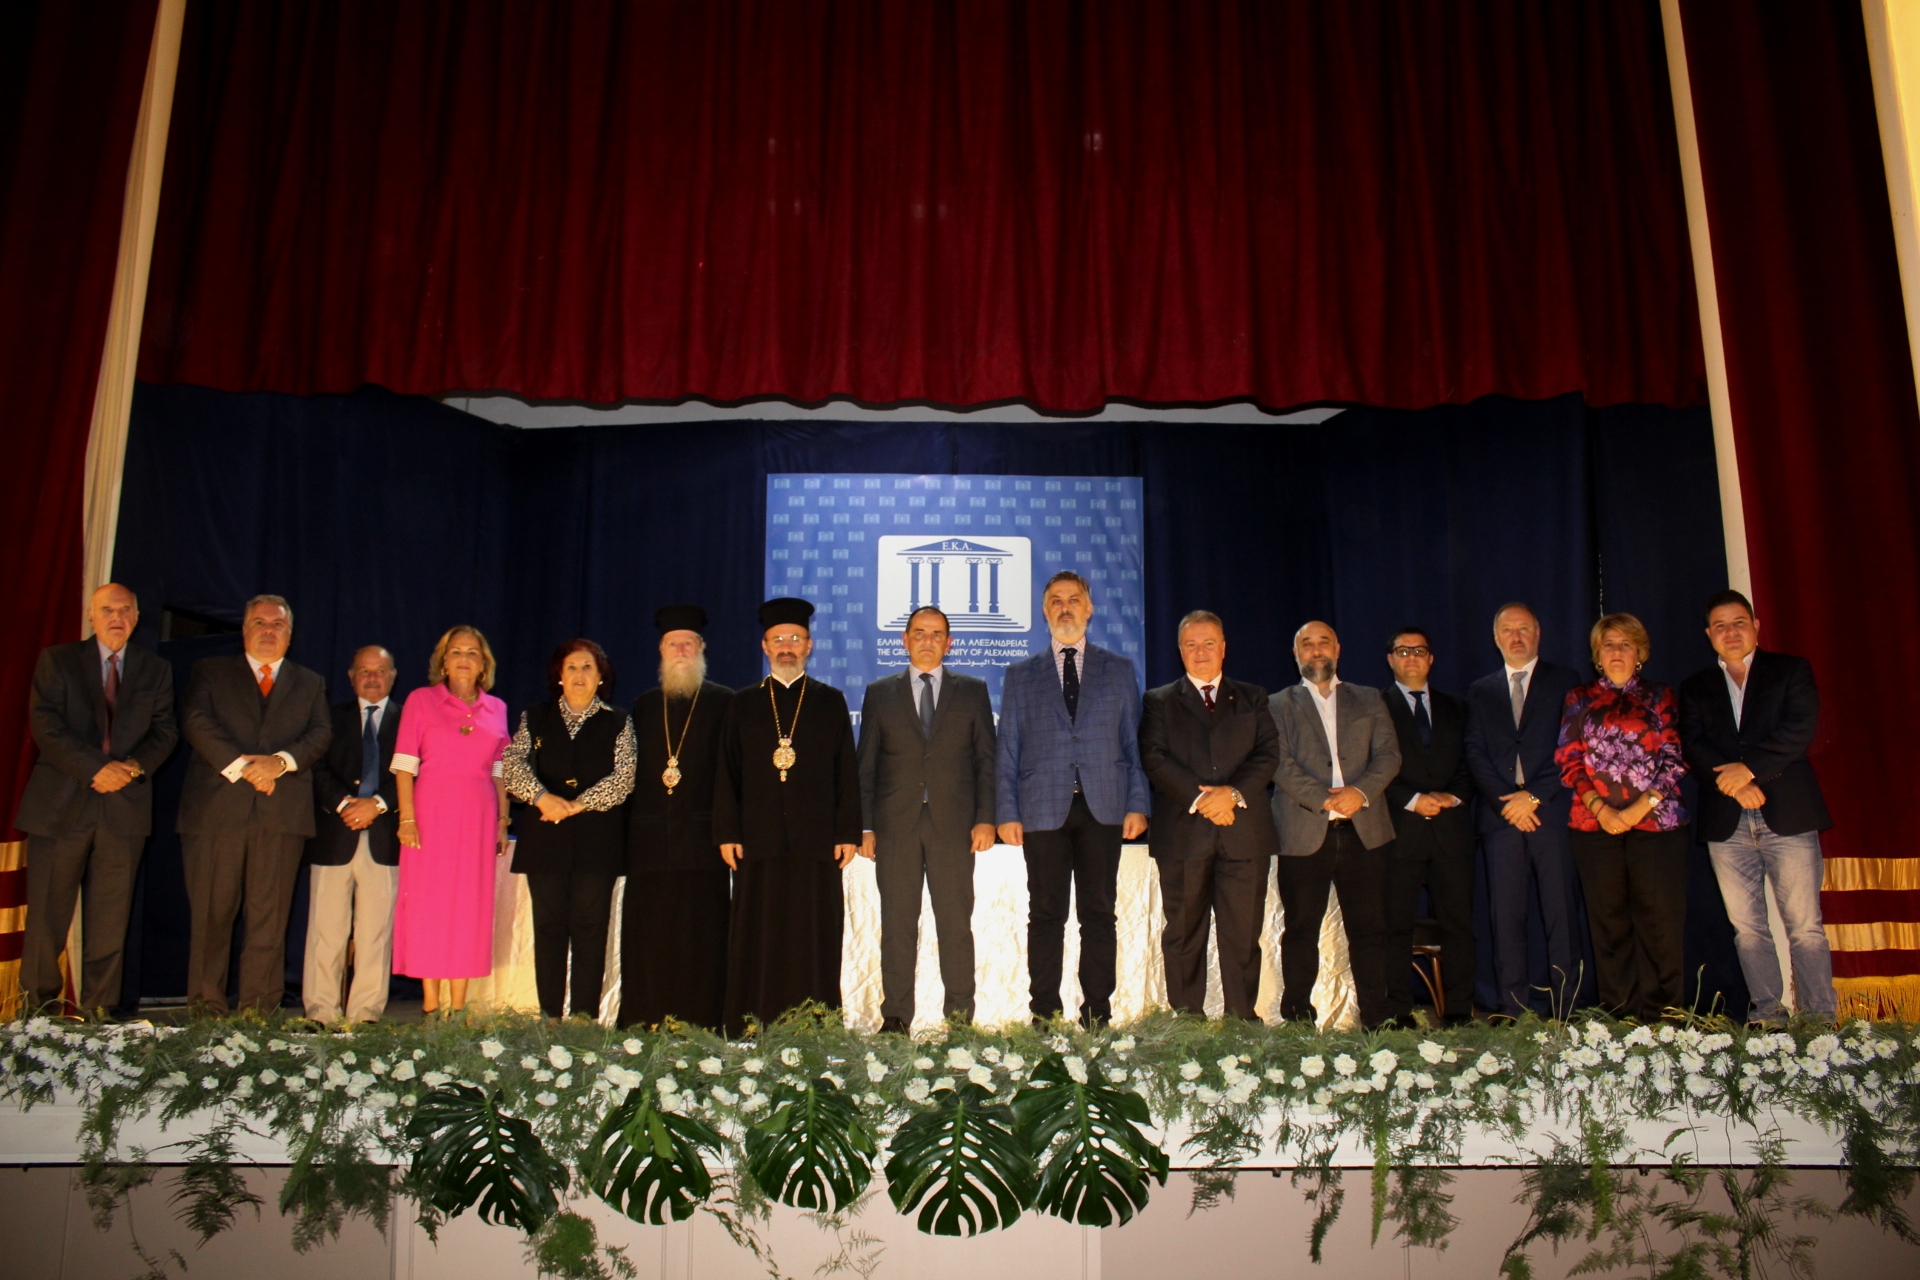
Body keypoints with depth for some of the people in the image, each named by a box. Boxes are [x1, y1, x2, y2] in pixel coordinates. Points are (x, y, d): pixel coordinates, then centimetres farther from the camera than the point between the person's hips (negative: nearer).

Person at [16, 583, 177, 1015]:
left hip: (125, 806, 2)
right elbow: (45, 725, -4)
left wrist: (134, 766, -12)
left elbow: (164, 731, 8)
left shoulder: (155, 669, 14)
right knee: (47, 917, 1)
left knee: (110, 922, 3)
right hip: (61, 804, -1)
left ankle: (99, 1014, 8)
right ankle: (37, 1012, 11)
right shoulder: (57, 660, 7)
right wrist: (96, 768, -14)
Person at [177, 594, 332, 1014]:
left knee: (269, 916, -1)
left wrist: (281, 761, -13)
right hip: (217, 809, -1)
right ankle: (206, 1010, 6)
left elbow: (321, 734, 6)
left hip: (283, 811, 1)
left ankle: (258, 1012, 2)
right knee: (211, 913, -1)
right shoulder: (210, 672, 16)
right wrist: (241, 765, -13)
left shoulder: (310, 683, 21)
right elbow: (196, 721, 0)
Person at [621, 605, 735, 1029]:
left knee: (701, 941, -3)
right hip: (649, 840, 3)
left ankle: (702, 1025, 3)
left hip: (701, 837, -3)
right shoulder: (643, 706, 17)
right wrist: (628, 831, 4)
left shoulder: (723, 702, 6)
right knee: (646, 942, 3)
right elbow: (631, 772, 14)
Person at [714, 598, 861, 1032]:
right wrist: (727, 833, 1)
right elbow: (728, 774, 10)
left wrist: (848, 833, -1)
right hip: (758, 842, 1)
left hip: (817, 842, -1)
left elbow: (847, 773, 6)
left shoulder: (831, 702, 11)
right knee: (756, 944, 1)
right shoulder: (744, 704, 13)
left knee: (814, 943, 0)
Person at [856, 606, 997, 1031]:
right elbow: (866, 765, 8)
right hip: (895, 824, 0)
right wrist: (864, 826, 0)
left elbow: (986, 759, 7)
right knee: (897, 924, 3)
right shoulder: (880, 693, 11)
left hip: (953, 823, 0)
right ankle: (895, 1019, 9)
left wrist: (985, 818, -3)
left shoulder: (972, 691, 11)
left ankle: (960, 1017, 10)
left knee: (956, 923, 2)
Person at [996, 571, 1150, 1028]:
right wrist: (1007, 813, -1)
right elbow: (1007, 750, 8)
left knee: (1099, 914, 4)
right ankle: (1044, 1014, 10)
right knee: (1046, 916, 2)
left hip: (1103, 809, 0)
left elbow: (1134, 743, 10)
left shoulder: (1119, 670, 12)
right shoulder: (1021, 675, 12)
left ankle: (1097, 1013, 11)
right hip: (1044, 810, 0)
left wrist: (1137, 804, 0)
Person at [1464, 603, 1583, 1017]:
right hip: (1501, 813, 2)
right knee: (1505, 915, -1)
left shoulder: (1565, 681, 10)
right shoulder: (1480, 691, 18)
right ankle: (1513, 1008, 3)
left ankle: (1564, 1005, 2)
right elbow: (1475, 753, 8)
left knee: (1560, 912, -3)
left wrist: (1534, 796, -8)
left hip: (1551, 811, -2)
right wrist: (1507, 801, -6)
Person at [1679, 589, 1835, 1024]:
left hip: (1788, 814, -2)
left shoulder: (1792, 670, 9)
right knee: (1746, 927, 4)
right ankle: (1766, 1012, 12)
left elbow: (1800, 729, -6)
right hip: (1726, 823, 3)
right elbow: (1693, 747, 2)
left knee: (1804, 924, -3)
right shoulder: (1695, 688, 15)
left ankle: (1819, 1018, 3)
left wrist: (1748, 767, -15)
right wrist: (1733, 784, -13)